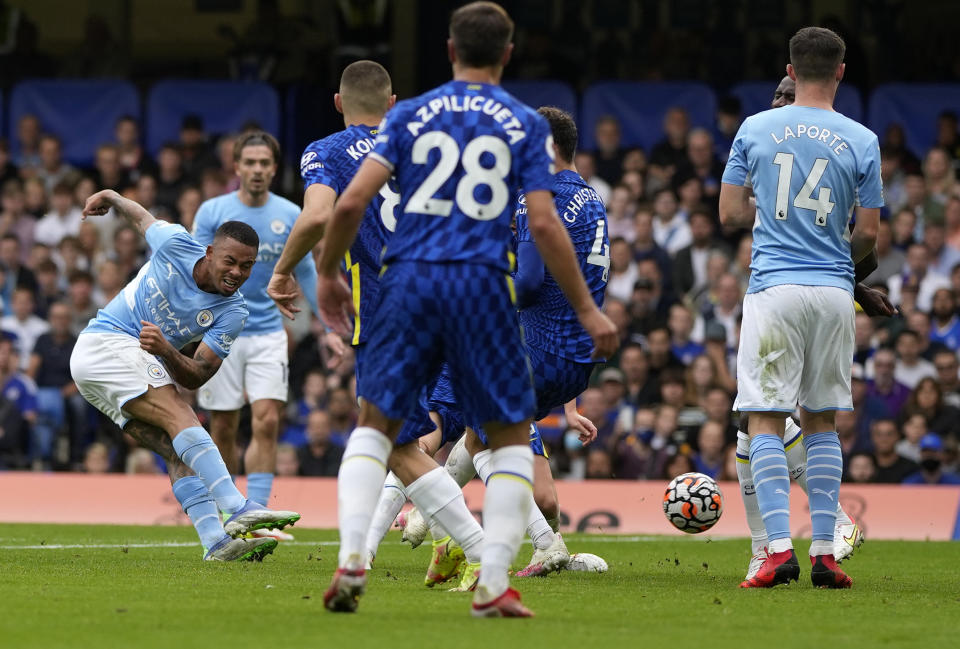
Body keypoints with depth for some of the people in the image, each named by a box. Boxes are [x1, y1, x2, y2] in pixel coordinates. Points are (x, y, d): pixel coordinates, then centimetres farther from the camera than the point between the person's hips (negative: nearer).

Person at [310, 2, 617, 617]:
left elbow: (352, 202, -1)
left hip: (410, 279, 2)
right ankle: (494, 585, 0)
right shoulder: (526, 125, 4)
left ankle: (351, 560, -5)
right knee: (512, 435, 9)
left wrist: (327, 273, 14)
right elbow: (545, 224, -4)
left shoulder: (409, 115, 8)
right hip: (482, 286, -1)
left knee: (375, 423, 13)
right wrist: (587, 310, 1)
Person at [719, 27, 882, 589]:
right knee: (822, 422, 11)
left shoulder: (756, 130, 1)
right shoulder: (861, 141, 1)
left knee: (766, 423, -1)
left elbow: (730, 213, 6)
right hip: (835, 290, 2)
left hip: (774, 289, -2)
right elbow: (869, 234, 3)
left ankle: (780, 549, -13)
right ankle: (824, 553, 6)